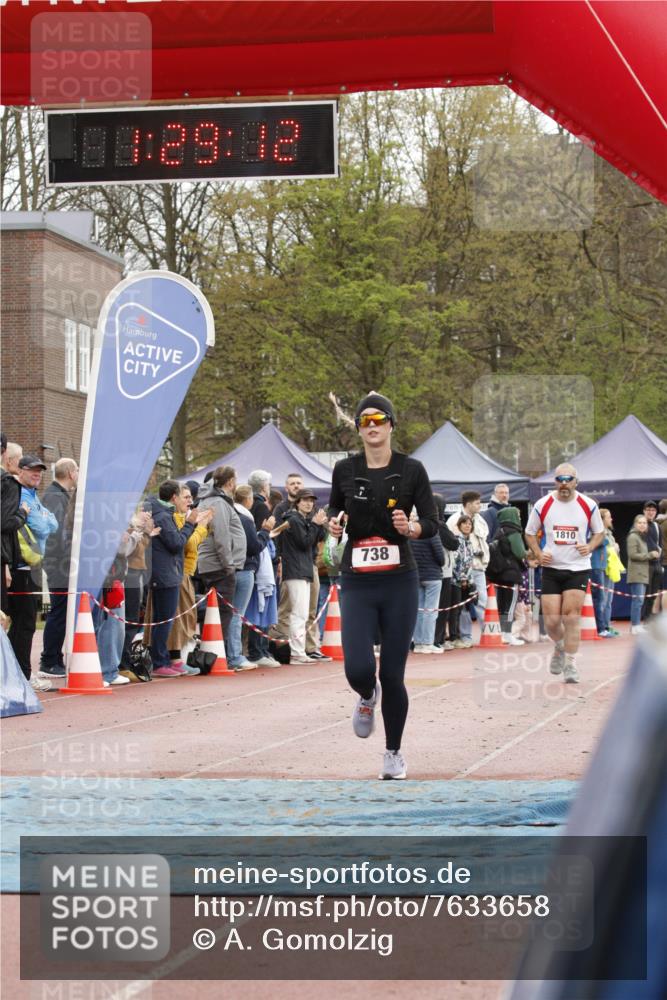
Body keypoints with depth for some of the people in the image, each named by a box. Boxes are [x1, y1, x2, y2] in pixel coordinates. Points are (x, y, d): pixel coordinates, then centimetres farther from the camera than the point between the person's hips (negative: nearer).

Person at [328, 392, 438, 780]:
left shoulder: (411, 469, -2)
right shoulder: (345, 470, 3)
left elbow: (433, 523, 0)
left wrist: (411, 527, -21)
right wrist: (334, 522, -2)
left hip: (399, 582, -1)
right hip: (357, 584, 1)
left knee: (392, 676, 0)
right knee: (359, 669, -15)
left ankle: (394, 752, 21)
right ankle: (367, 698, 24)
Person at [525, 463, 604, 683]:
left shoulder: (588, 505, -2)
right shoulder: (542, 505, -2)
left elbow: (599, 532, 11)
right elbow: (530, 533, 10)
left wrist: (590, 547, -9)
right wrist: (538, 554, -6)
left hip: (578, 568, -1)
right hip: (551, 568, 1)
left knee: (571, 616, -12)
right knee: (551, 620, -3)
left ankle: (570, 665, -3)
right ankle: (560, 648, 31)